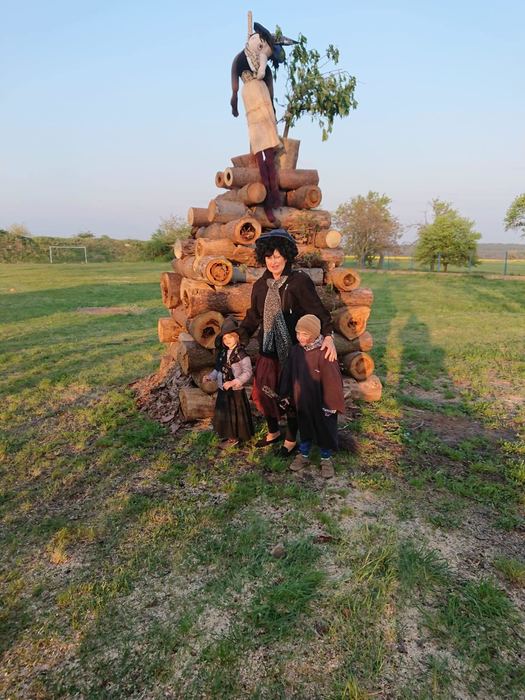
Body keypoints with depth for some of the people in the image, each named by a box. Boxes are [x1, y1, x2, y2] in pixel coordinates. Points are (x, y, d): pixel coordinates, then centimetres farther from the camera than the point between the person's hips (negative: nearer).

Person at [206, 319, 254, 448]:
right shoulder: (223, 353, 5)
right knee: (224, 413, 18)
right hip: (222, 390, 8)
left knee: (235, 413, 7)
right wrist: (211, 377, -1)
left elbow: (247, 373, -22)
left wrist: (233, 382, -29)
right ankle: (229, 435, 36)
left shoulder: (241, 355, -19)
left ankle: (234, 438, 23)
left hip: (236, 391, -8)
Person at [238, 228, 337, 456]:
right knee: (264, 390, 13)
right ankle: (273, 432, 39)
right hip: (268, 349, 5)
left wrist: (328, 335, -29)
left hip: (293, 349, -5)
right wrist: (239, 335, 0)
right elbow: (253, 316, 11)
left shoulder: (300, 281, -12)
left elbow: (317, 310, -16)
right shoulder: (260, 285, 4)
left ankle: (291, 439, 28)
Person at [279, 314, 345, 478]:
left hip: (321, 402, -4)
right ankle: (303, 455, 41)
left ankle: (326, 459, 34)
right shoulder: (295, 351, -7)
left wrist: (330, 404, -15)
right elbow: (288, 374, 6)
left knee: (324, 430, 14)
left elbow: (331, 380, -19)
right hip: (302, 400, 5)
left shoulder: (324, 353, -24)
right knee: (305, 428, 22)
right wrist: (286, 394, 11)